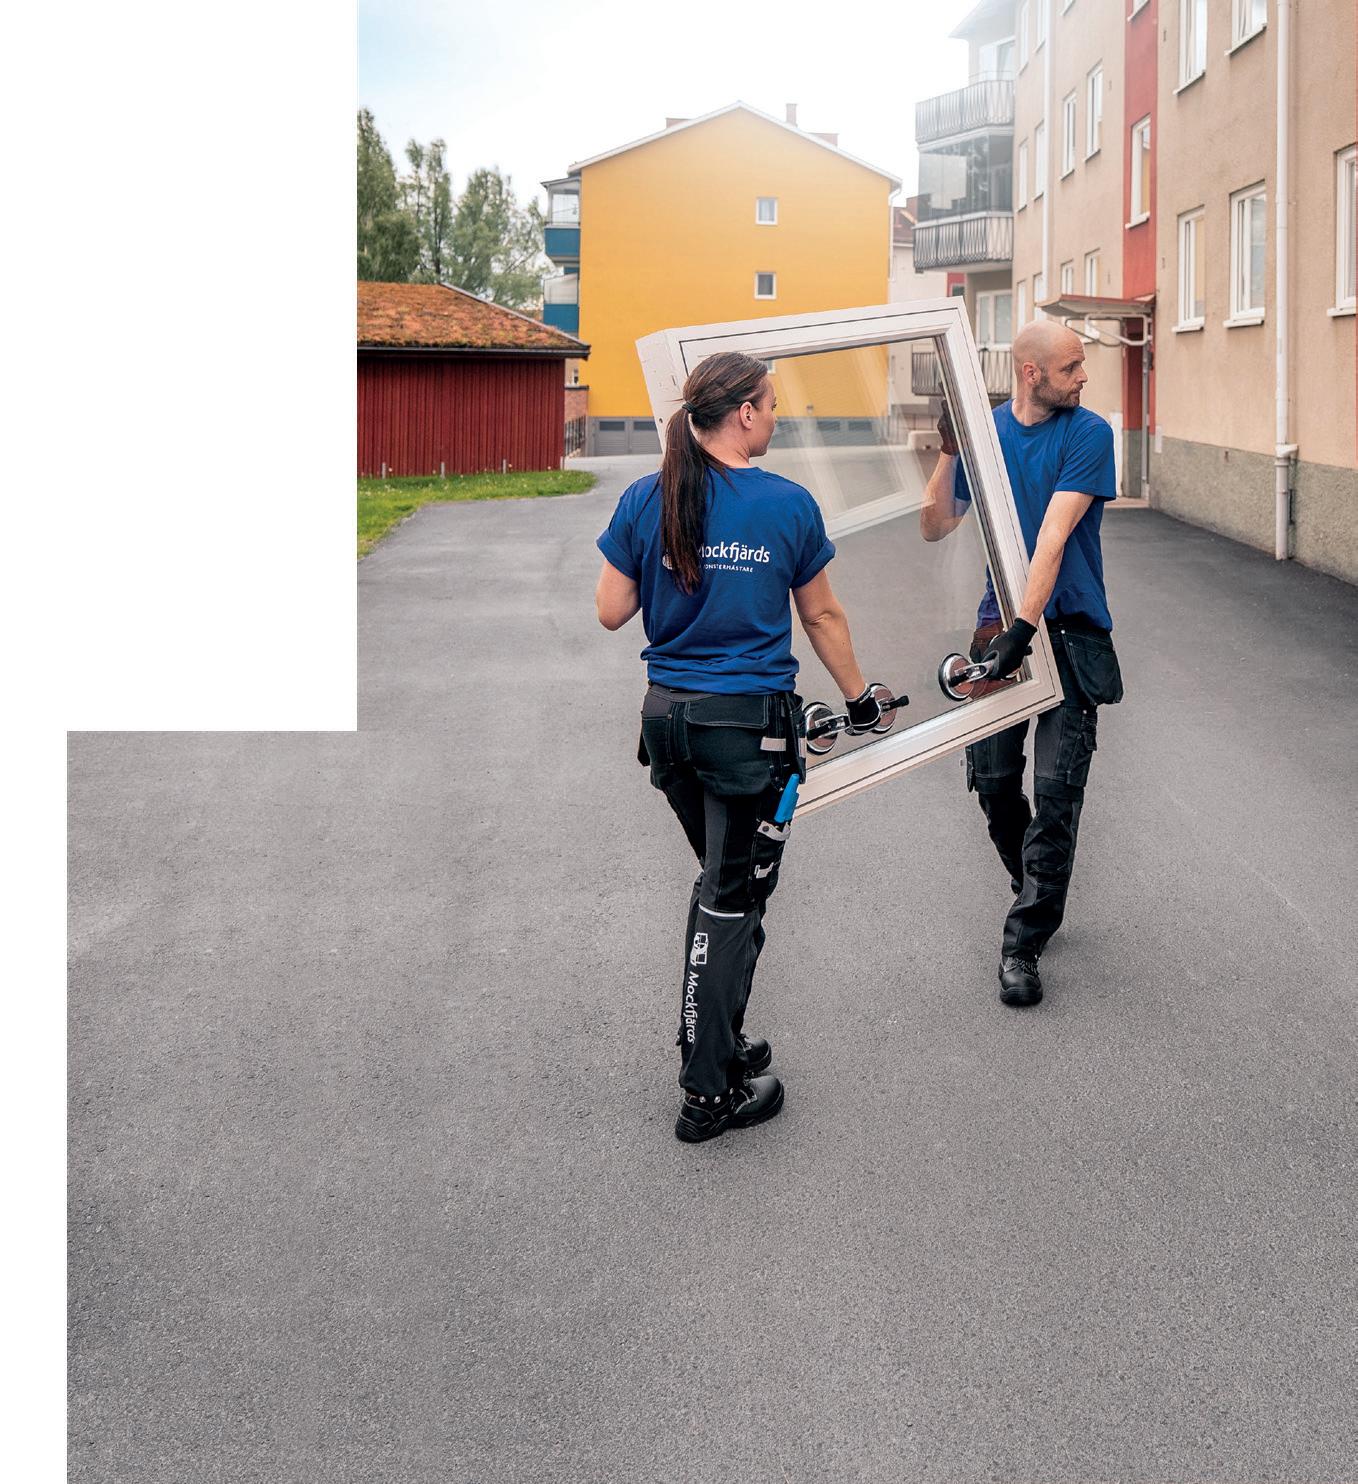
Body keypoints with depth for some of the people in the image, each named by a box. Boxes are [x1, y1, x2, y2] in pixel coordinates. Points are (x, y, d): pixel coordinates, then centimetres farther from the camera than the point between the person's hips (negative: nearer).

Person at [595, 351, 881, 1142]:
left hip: (669, 717, 4)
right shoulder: (788, 504, -8)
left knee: (722, 880, 22)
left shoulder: (646, 501, -1)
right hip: (750, 721, -4)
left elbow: (612, 611, 2)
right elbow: (823, 616, 3)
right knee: (735, 898, 3)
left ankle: (715, 1038, 28)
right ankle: (710, 1091, 7)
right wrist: (859, 698, 16)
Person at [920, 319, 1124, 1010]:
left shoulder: (1088, 433, -6)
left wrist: (1023, 627, -26)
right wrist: (949, 451, -10)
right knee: (993, 781, 5)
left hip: (1070, 632, -3)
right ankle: (1039, 894, 31)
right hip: (1000, 625, 3)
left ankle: (1024, 942, -1)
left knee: (1057, 790, -9)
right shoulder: (985, 430, 6)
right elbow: (934, 527, 5)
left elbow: (1054, 535, -17)